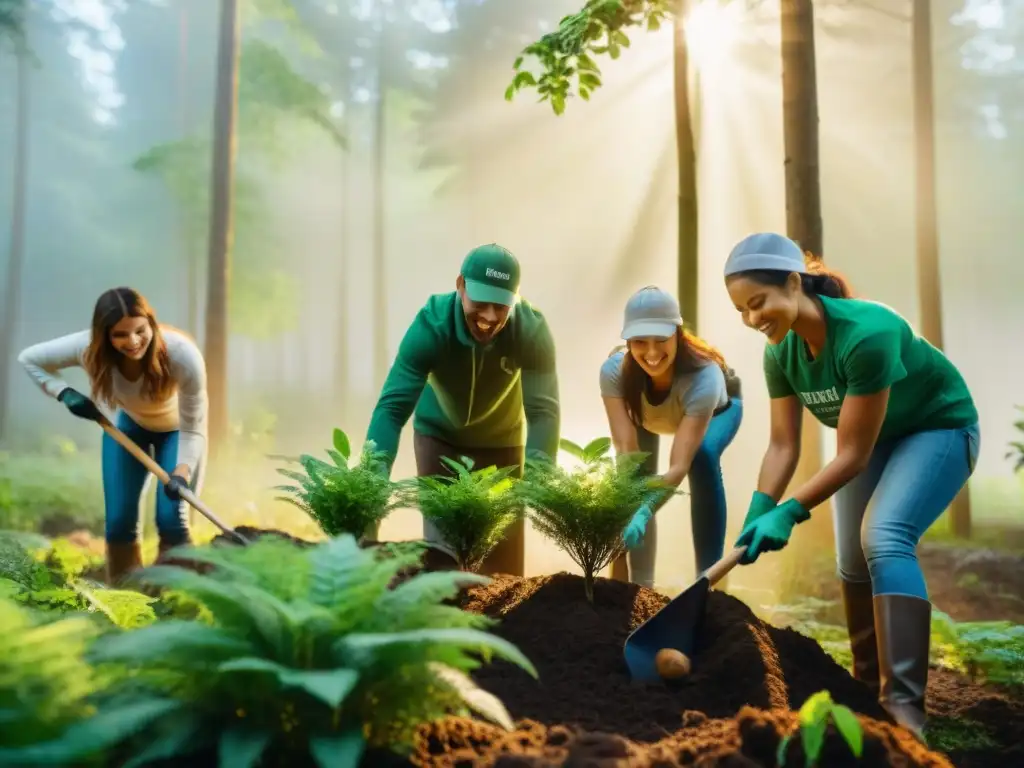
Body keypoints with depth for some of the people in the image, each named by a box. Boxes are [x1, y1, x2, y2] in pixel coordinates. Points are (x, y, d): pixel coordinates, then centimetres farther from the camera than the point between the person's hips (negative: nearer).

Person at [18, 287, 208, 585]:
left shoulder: (183, 355, -39)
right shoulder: (88, 349, -32)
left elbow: (193, 429, -30)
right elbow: (28, 359, -13)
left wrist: (182, 471, -47)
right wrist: (65, 393, -27)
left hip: (176, 428, -2)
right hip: (128, 424, 3)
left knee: (171, 519, -14)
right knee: (119, 521, -1)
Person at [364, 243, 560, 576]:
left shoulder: (533, 331, -30)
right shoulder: (430, 324, -33)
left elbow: (544, 411, -32)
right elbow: (392, 407, -37)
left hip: (502, 439, 1)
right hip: (439, 435, -1)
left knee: (504, 564, 5)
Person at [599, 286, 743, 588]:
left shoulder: (704, 376, -44)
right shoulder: (614, 370, -37)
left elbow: (679, 466, -49)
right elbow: (625, 450, -41)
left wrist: (644, 512, -64)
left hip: (716, 409, -3)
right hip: (648, 415, 3)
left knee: (703, 457, -31)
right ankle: (641, 583, -1)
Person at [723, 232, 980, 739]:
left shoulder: (866, 333, -38)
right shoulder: (780, 352, -16)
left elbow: (852, 455, -34)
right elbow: (782, 446, -13)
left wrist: (789, 512, -36)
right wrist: (758, 514, -27)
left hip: (938, 428, -7)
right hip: (872, 435, 7)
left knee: (884, 538, -27)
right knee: (851, 559, 8)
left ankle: (903, 701, -25)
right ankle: (868, 686, 27)